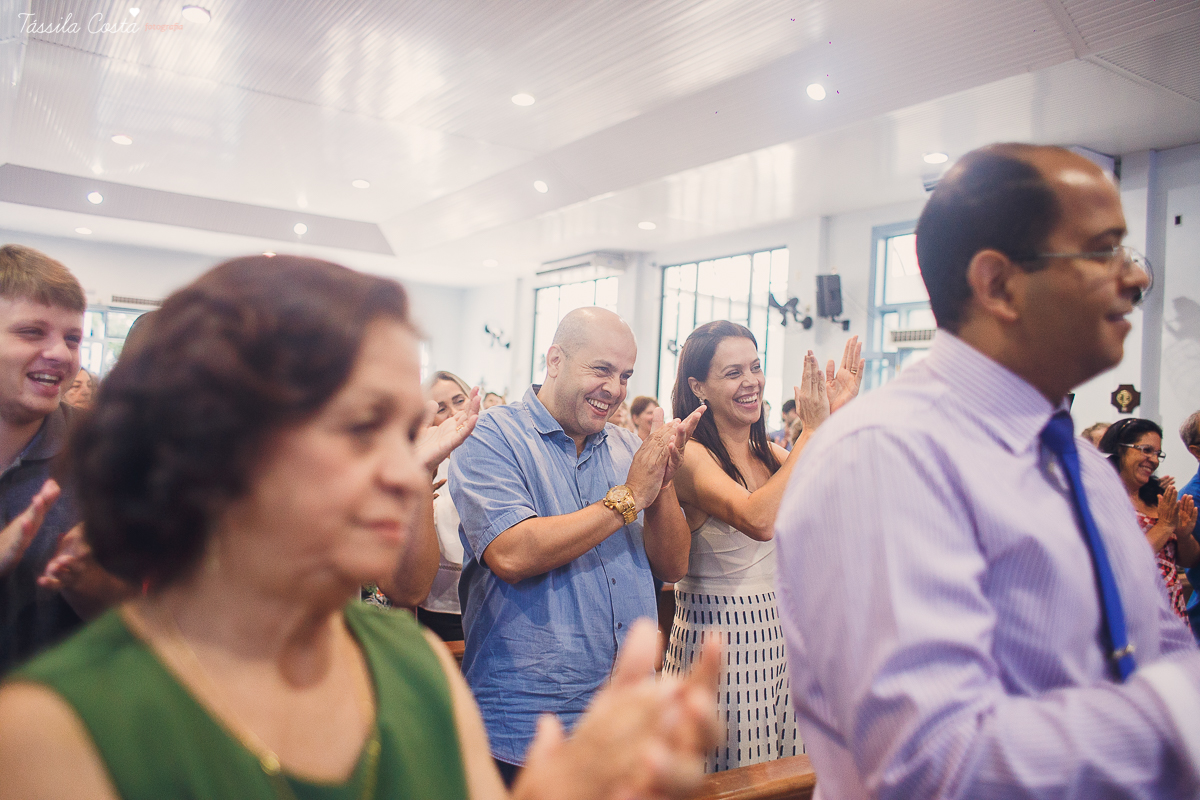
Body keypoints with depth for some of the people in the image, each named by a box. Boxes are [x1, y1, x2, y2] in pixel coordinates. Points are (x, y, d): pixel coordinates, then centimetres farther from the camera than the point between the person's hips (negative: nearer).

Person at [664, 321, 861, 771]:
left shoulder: (768, 454, 8)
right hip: (716, 637, -6)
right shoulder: (690, 456, -14)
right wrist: (814, 430, -22)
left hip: (778, 636, 7)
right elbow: (758, 519, -29)